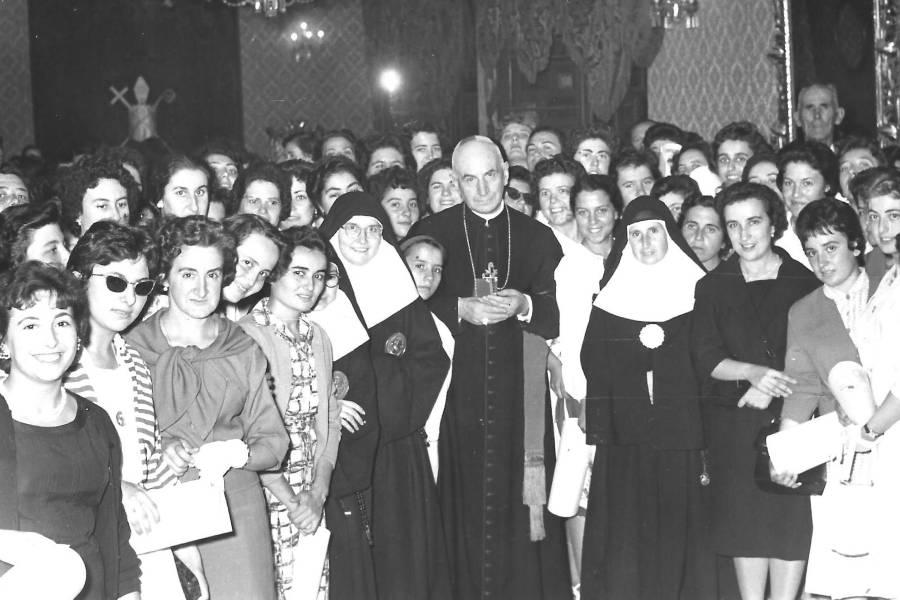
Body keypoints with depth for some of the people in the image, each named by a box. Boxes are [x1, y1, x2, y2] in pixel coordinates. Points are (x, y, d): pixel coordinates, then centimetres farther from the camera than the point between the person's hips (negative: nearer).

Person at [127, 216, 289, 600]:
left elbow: (273, 441, 8)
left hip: (235, 502, 2)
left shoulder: (244, 350, 10)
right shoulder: (134, 347, 3)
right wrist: (160, 453, -15)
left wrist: (239, 454, -11)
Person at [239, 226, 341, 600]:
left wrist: (318, 494, -3)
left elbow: (329, 419, 9)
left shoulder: (318, 337, 10)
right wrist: (291, 503, -13)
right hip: (265, 499, -6)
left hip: (311, 502, 6)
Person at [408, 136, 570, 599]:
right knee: (462, 509, -3)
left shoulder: (538, 238, 11)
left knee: (520, 509, -2)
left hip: (519, 401, 1)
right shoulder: (429, 232, 7)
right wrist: (460, 309, -14)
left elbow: (559, 316, 6)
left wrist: (524, 305, -13)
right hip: (456, 399, -1)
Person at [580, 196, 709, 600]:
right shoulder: (610, 296, 7)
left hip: (681, 440, -1)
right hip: (624, 442, 1)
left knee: (675, 539, 3)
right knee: (624, 544, 1)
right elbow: (595, 369, 3)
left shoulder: (698, 293, 4)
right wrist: (596, 436, -5)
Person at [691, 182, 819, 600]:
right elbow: (705, 357, -1)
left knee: (793, 517, -4)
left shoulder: (804, 282, 4)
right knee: (744, 518, 1)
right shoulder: (712, 286, 7)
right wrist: (753, 371, -18)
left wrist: (771, 387, -14)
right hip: (733, 421, 1)